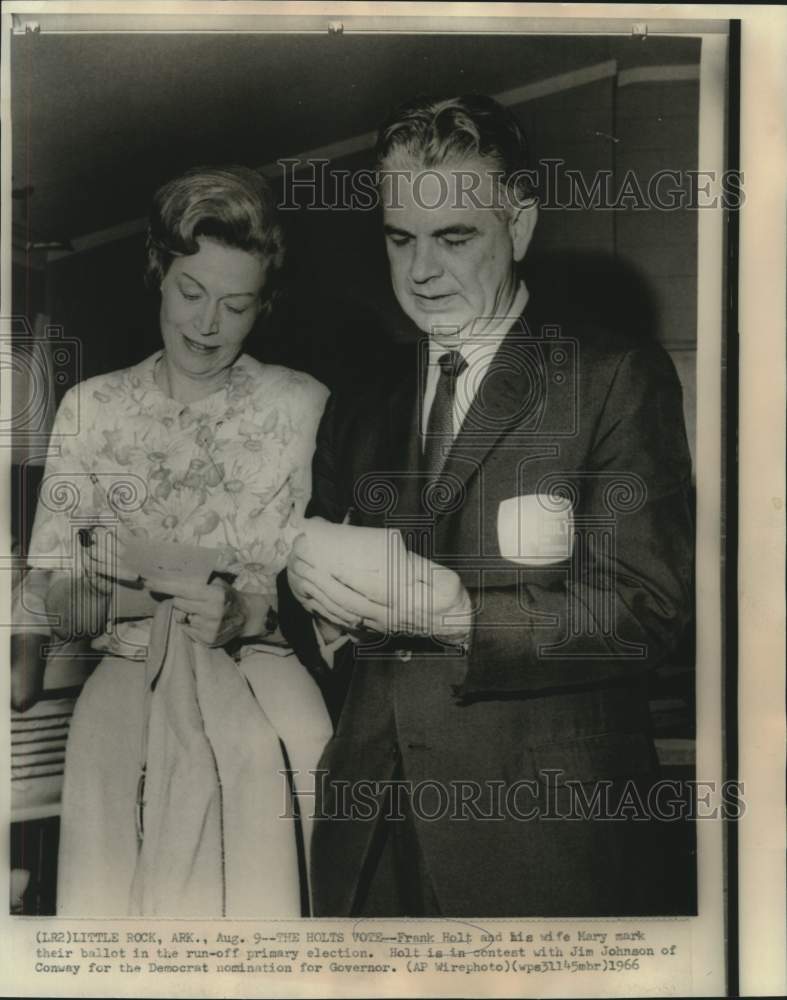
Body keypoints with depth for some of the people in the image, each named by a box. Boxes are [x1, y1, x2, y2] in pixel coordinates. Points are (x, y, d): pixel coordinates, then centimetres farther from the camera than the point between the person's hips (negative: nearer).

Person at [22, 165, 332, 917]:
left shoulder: (304, 407, 6)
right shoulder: (91, 408, 9)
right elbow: (51, 602, 4)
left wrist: (249, 610, -17)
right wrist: (137, 594, -15)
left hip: (259, 676, 0)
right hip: (131, 676, 1)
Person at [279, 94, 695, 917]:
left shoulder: (618, 379, -4)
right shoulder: (357, 415, 13)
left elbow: (645, 610, -13)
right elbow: (306, 628, 13)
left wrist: (443, 608, -23)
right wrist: (323, 603, -10)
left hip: (542, 835, -4)